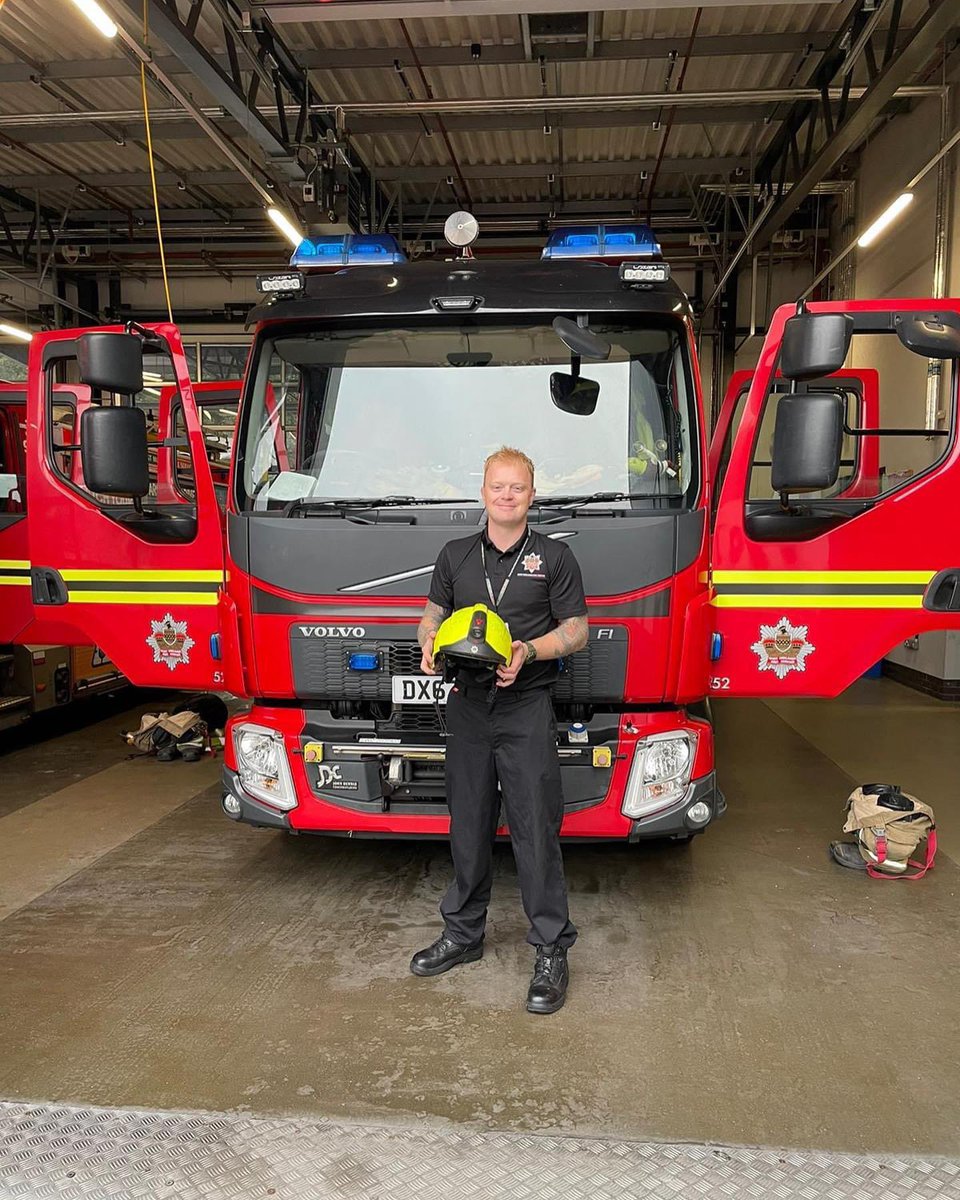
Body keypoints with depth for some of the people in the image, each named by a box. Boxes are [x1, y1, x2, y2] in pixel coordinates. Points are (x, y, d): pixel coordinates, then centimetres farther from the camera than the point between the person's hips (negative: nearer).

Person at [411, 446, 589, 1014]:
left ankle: (552, 951, 10)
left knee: (535, 830, -3)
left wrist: (529, 652, -18)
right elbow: (433, 614, 16)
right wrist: (431, 644, -7)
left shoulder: (555, 556, 1)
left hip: (526, 711, -3)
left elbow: (576, 629, 0)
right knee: (468, 828, 13)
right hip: (467, 708, 4)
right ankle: (463, 934, 28)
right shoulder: (456, 555, 11)